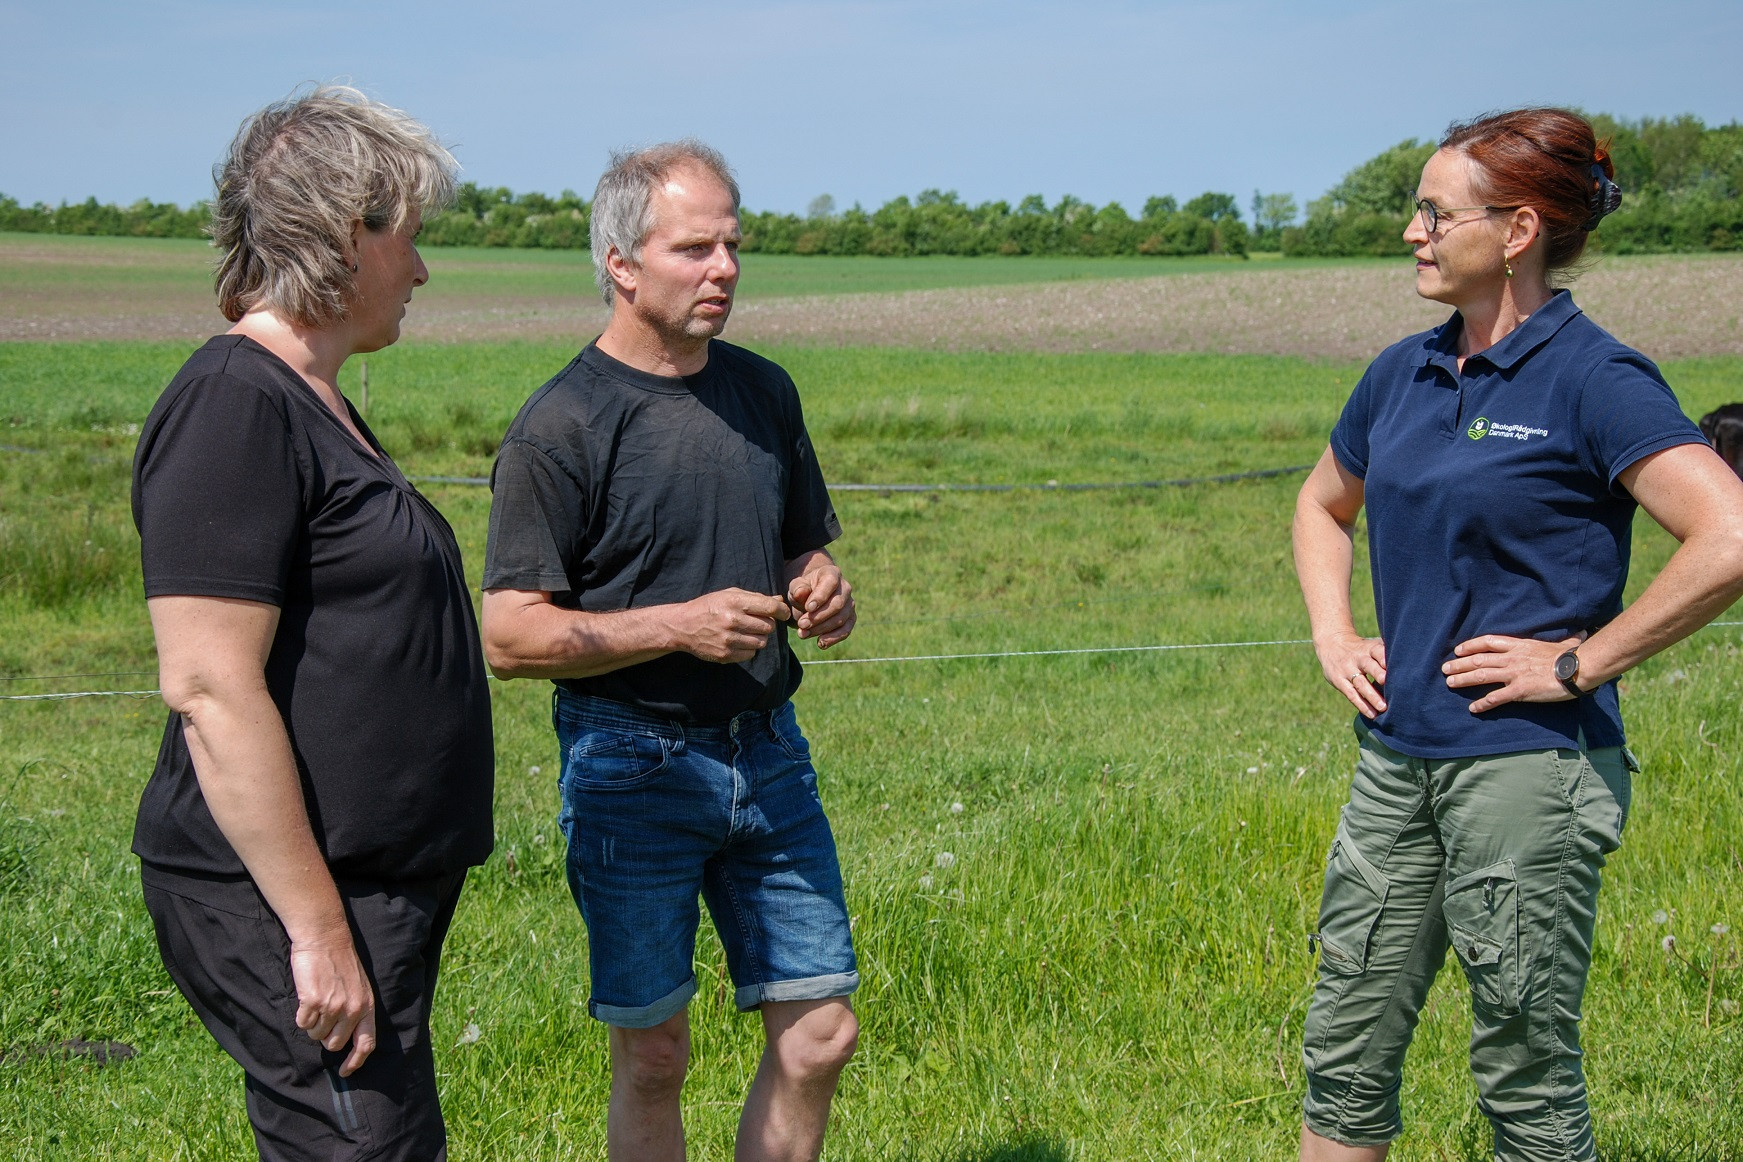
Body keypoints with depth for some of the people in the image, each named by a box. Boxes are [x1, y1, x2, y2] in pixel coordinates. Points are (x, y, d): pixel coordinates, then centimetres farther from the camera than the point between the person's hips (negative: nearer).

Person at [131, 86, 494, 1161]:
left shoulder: (310, 403, 16)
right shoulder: (235, 407, -17)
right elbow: (211, 689, -23)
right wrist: (317, 931, -23)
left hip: (373, 888, 10)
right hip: (286, 904, -10)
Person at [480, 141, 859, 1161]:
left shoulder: (765, 393, 9)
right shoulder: (562, 426, -10)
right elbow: (510, 638, -12)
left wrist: (825, 592, -3)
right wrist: (678, 626, -21)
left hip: (769, 751, 5)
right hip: (634, 763, -5)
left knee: (821, 1035, 6)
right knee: (653, 1057, 3)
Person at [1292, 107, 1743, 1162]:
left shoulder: (1592, 379, -12)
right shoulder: (1404, 373, 9)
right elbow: (1323, 504, 29)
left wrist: (1579, 663, -18)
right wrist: (1334, 633, 12)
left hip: (1528, 766, -7)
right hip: (1399, 756, 7)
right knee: (1346, 1053, 12)